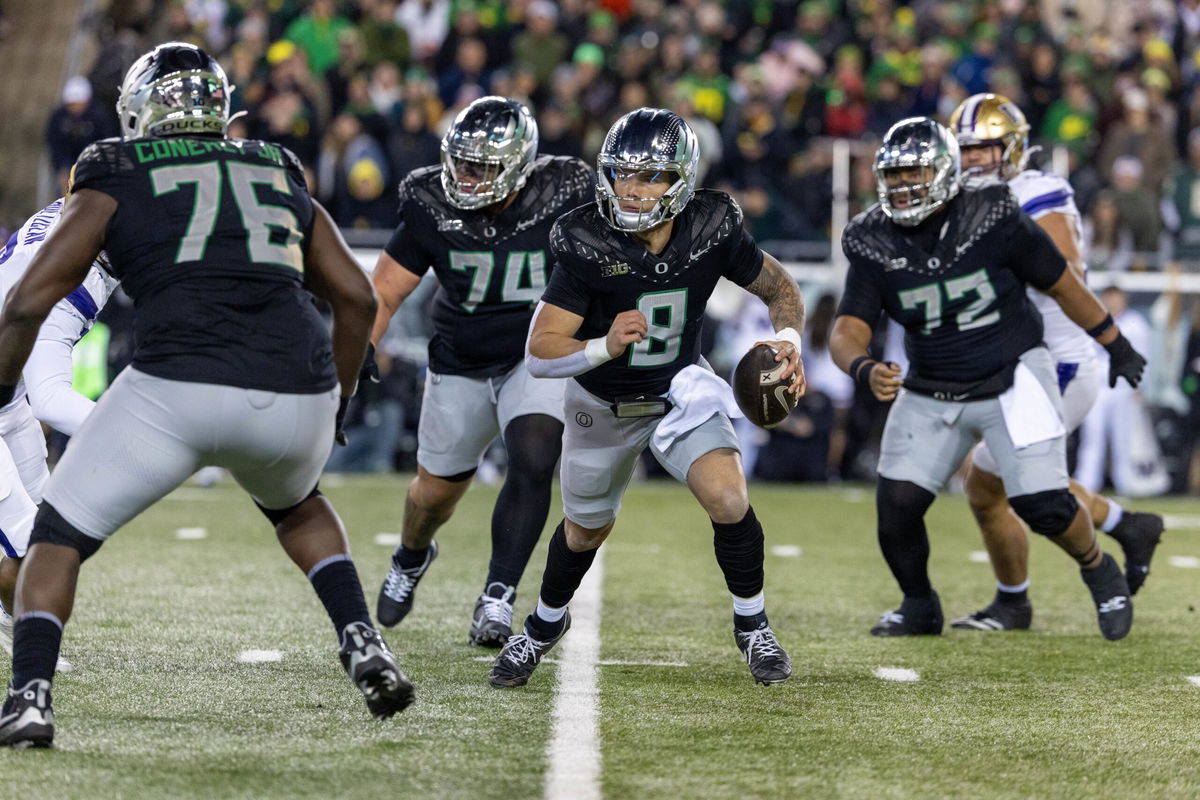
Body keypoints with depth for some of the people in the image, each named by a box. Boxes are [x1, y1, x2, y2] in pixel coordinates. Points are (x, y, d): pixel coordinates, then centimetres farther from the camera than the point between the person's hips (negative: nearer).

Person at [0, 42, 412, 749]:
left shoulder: (116, 184, 14)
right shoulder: (281, 179, 25)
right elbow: (358, 299, 25)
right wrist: (337, 406, 37)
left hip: (178, 386, -4)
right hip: (297, 393, 4)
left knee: (61, 537, 14)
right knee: (296, 504, 37)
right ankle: (363, 643, 18)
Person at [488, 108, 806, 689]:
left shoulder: (712, 231, -22)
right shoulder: (585, 244, -29)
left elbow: (779, 289, -4)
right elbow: (540, 354, -30)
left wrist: (788, 341, -24)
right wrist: (605, 346, -48)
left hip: (679, 390, 0)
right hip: (602, 403, 0)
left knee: (728, 502, -21)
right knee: (586, 529, 19)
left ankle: (752, 625, 4)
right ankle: (546, 623, 49)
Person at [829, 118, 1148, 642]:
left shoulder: (992, 219, -17)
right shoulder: (874, 245, -9)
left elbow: (1061, 284, -3)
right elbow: (848, 330, -15)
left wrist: (1114, 344, 8)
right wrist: (867, 371, -38)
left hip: (1012, 378, -3)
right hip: (931, 395, 3)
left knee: (1044, 505, -14)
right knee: (896, 505, -7)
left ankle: (1099, 571, 18)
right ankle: (919, 607, 21)